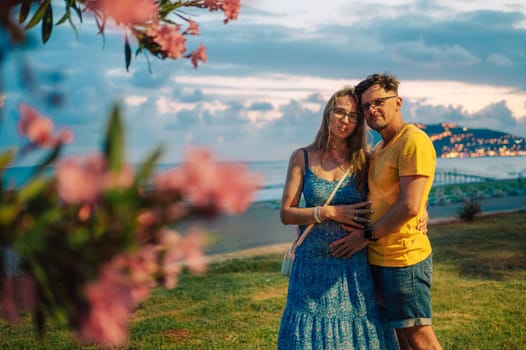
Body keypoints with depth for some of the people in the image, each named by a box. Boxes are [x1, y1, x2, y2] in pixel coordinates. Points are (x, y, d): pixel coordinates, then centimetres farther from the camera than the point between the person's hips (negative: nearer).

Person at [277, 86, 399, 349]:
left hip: (355, 266, 1)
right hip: (314, 266, 0)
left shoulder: (364, 161, 2)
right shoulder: (302, 158, 1)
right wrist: (329, 212, -14)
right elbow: (286, 213, -2)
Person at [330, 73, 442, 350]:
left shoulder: (413, 141, -14)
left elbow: (409, 206, -21)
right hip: (379, 257, 9)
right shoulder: (379, 148, 16)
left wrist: (368, 235, -13)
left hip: (403, 257, -9)